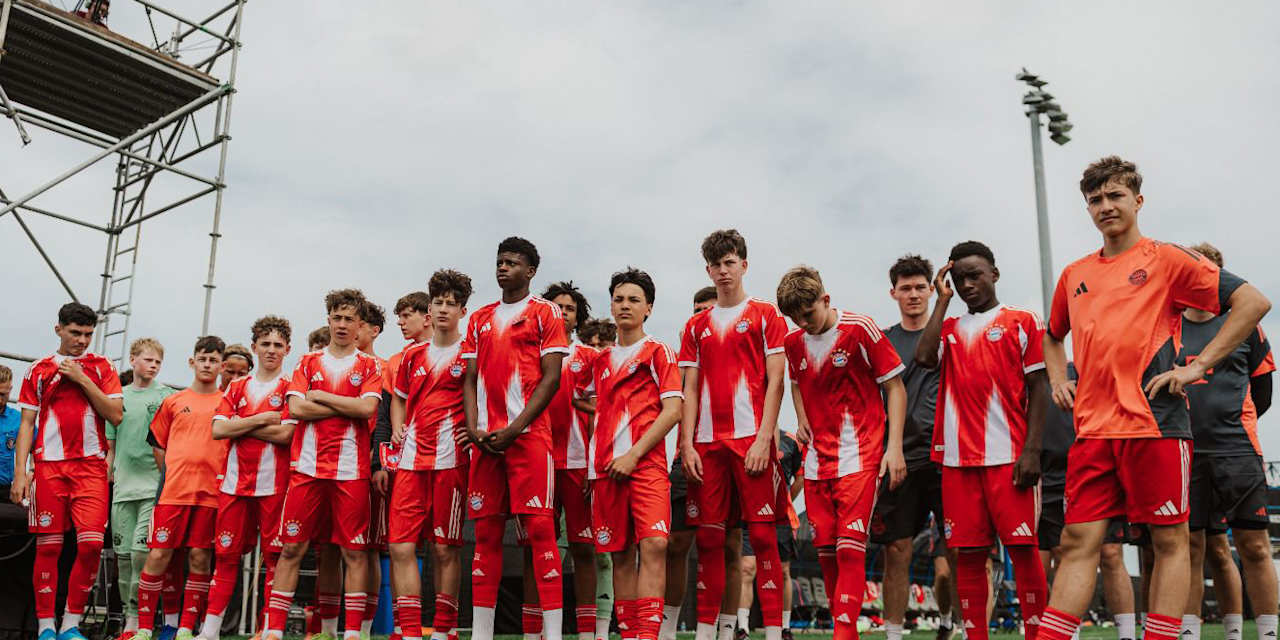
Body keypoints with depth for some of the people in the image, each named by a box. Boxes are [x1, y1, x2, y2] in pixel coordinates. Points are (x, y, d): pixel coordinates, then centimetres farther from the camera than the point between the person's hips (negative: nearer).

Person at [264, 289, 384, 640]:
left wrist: (321, 396, -3)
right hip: (307, 466, 2)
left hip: (351, 469, -1)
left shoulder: (369, 366, 9)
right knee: (292, 548, 2)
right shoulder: (308, 362, 14)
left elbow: (368, 408, -8)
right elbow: (296, 408, 0)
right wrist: (348, 407, -4)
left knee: (354, 551, -1)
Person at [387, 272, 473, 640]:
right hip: (411, 458, 4)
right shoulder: (412, 355, 16)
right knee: (401, 547, -3)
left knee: (445, 549, 0)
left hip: (450, 458, -4)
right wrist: (397, 430, 11)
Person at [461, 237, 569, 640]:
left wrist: (514, 428, -12)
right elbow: (471, 379, 16)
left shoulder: (545, 313, 4)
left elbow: (551, 378, -4)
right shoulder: (480, 319, 19)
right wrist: (473, 428, -1)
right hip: (485, 438, 5)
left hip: (528, 434, -5)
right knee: (485, 531, 6)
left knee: (539, 527, -8)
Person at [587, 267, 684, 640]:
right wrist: (595, 460, 9)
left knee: (653, 544, -18)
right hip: (605, 468, 5)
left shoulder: (659, 353, 4)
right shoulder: (600, 361, 19)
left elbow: (672, 411, -5)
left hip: (646, 463, -5)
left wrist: (634, 454, -12)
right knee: (620, 554, 5)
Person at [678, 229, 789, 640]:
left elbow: (775, 382, -1)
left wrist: (764, 439, -11)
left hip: (752, 439, -3)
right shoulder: (696, 327, 16)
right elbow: (690, 390, 13)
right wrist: (687, 445, 2)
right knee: (709, 536, 5)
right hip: (707, 443, 4)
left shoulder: (766, 316, 5)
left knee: (762, 533, -4)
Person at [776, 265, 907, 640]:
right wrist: (802, 421, 8)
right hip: (817, 459, 5)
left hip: (859, 455, -5)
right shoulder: (794, 342, 6)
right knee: (825, 549, 6)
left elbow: (895, 387, -5)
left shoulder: (860, 330, -9)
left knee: (849, 546, -12)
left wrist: (894, 447, -10)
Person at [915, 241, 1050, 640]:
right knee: (968, 554, 5)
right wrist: (943, 300, 5)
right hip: (958, 458, 3)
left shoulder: (1022, 321, 6)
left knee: (1023, 549, -4)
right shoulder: (949, 329, 17)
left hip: (1008, 457, -3)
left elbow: (1037, 390, 1)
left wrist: (1032, 451, -9)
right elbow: (924, 358, -5)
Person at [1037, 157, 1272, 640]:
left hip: (1155, 423, -4)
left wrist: (1198, 366, -8)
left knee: (1169, 539, 2)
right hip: (1092, 429, 4)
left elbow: (1252, 302, -3)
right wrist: (1058, 380, 15)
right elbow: (1053, 336, 33)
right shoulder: (1074, 275, 16)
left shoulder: (1165, 259, 2)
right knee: (1079, 540, 1)